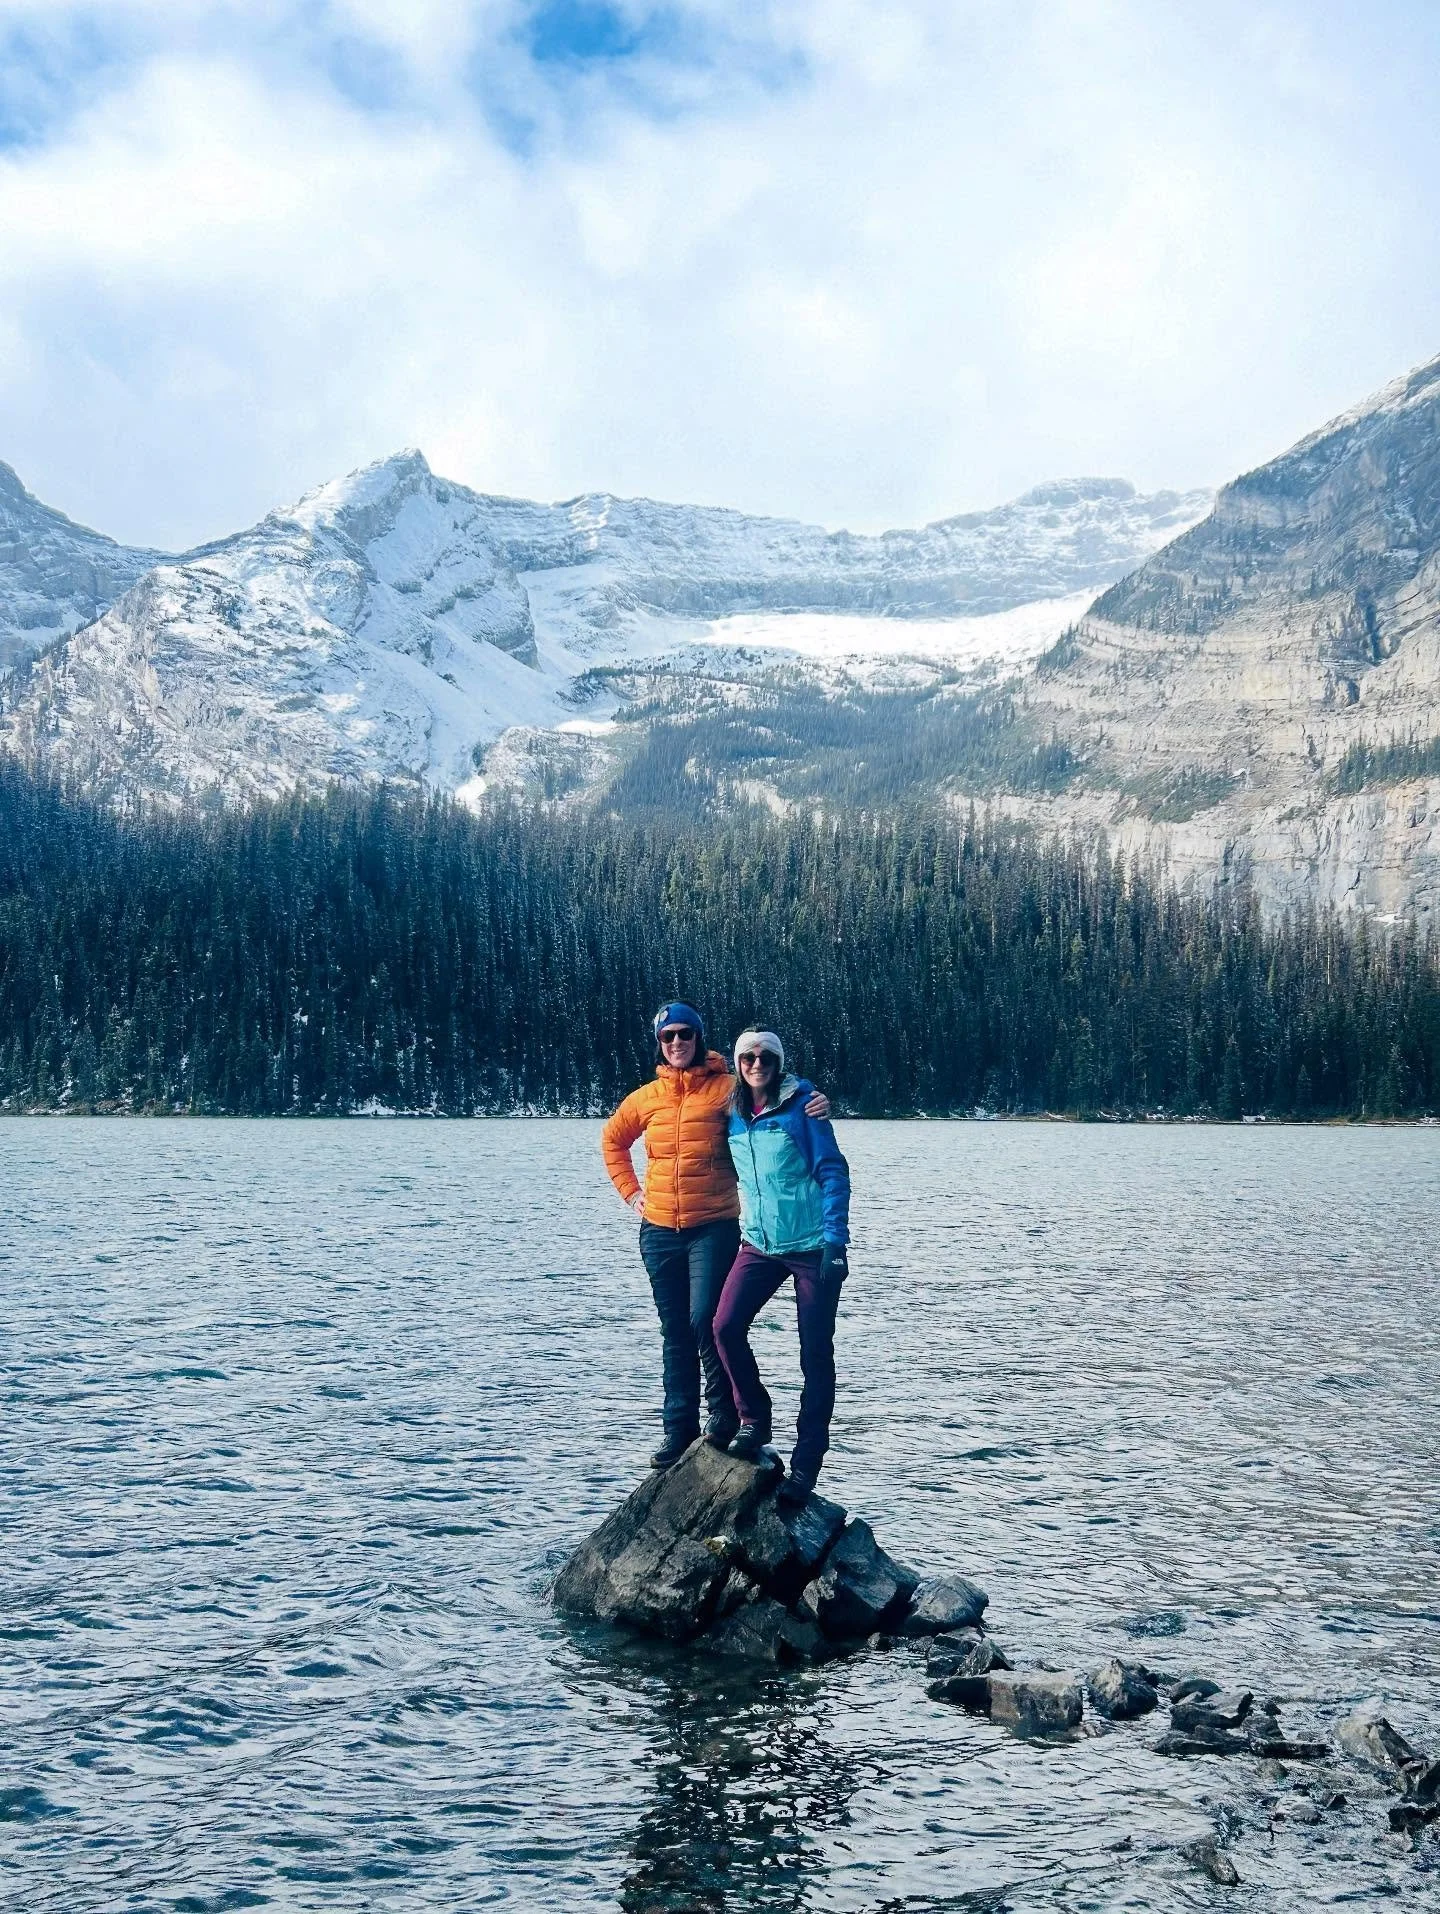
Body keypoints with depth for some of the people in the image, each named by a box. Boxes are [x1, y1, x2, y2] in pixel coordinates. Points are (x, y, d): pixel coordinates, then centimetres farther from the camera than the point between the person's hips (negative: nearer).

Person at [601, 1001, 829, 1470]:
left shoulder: (727, 1089, -4)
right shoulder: (647, 1097, 8)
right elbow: (612, 1140, 24)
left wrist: (815, 1105, -27)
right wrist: (630, 1191, 15)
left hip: (713, 1228, -4)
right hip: (659, 1231, 4)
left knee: (705, 1320, -14)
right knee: (675, 1332, 9)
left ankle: (723, 1409, 8)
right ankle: (679, 1428, 17)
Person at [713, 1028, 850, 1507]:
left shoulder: (801, 1104, -8)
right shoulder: (731, 1114, 6)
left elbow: (833, 1171, -11)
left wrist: (835, 1238, -17)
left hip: (813, 1246, -4)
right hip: (759, 1243, 5)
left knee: (816, 1354, -2)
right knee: (725, 1326, -14)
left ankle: (806, 1464, 6)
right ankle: (753, 1419, 7)